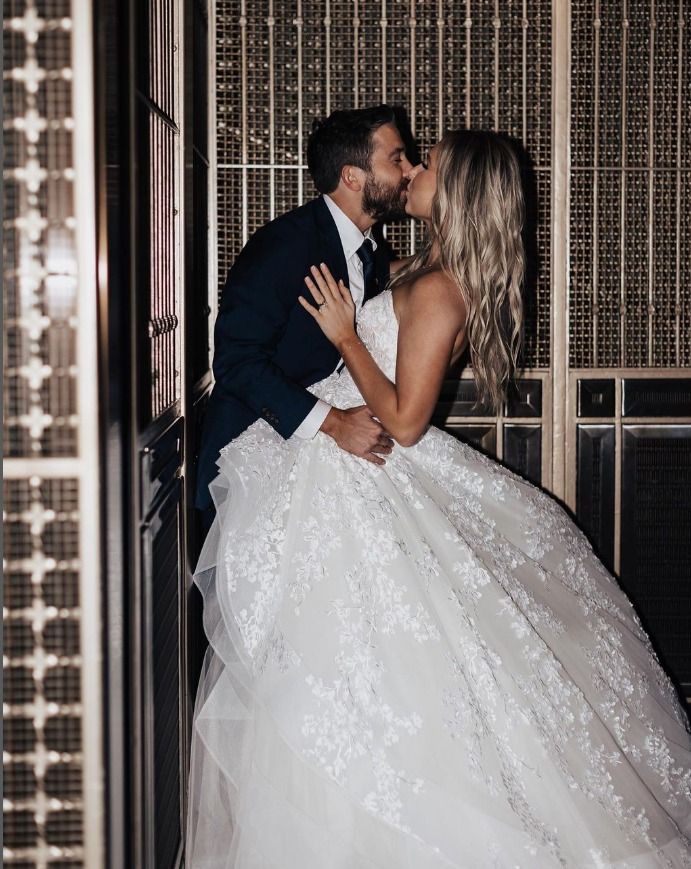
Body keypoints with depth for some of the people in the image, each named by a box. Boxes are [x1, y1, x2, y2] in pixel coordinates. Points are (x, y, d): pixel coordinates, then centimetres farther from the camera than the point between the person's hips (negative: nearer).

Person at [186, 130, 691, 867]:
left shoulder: (437, 290, -21)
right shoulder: (420, 273, 7)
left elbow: (403, 419, -23)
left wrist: (345, 334, -17)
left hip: (354, 475, -9)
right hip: (332, 466, 9)